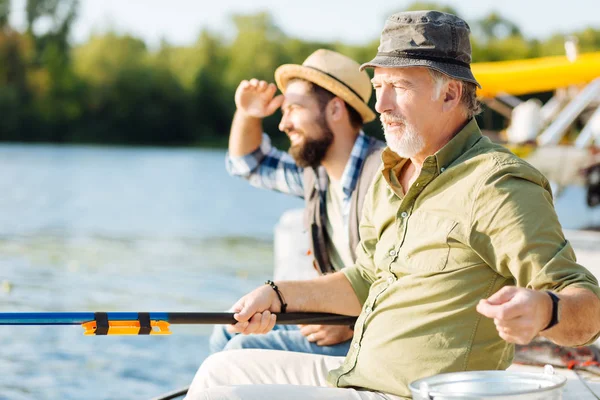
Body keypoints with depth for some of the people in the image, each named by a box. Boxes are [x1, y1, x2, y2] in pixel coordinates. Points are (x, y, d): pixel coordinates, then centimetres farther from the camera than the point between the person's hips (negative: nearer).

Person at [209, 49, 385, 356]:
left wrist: (352, 325, -29)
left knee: (245, 350, -18)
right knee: (229, 331, 14)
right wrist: (247, 114, 10)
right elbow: (248, 164, 29)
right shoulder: (317, 172, 10)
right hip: (338, 316, 10)